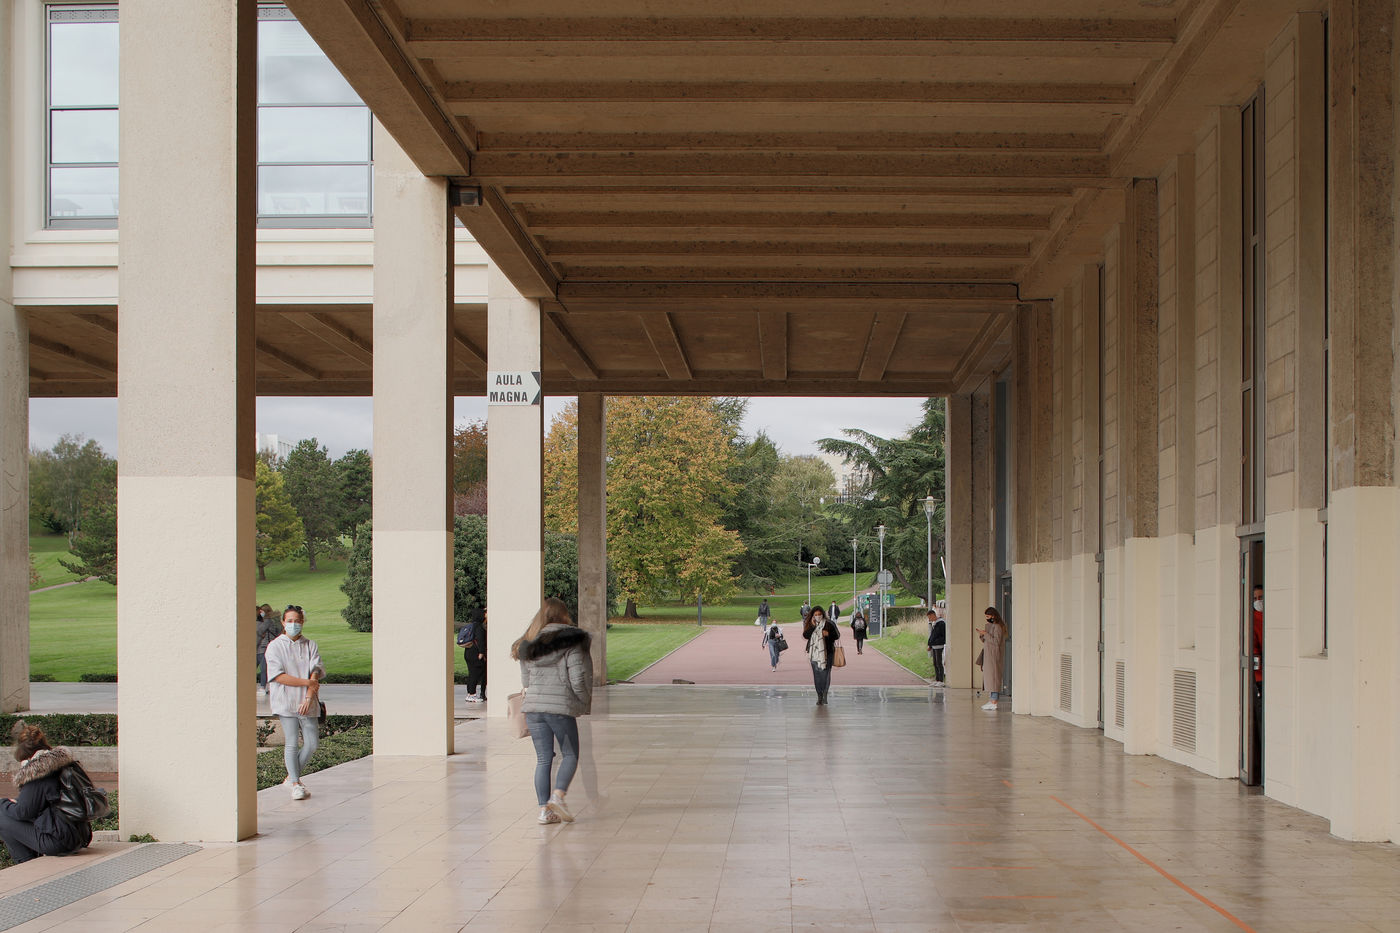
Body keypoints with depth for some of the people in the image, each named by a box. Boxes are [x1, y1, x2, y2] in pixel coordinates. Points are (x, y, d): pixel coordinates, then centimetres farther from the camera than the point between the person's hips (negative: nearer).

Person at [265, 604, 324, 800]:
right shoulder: (275, 646, 2)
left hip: (307, 703, 3)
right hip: (285, 701, -3)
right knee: (291, 743, -6)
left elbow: (316, 673, 0)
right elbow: (278, 676, -8)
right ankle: (295, 784, 0)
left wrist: (309, 697, -13)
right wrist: (307, 682, -11)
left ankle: (292, 776, 19)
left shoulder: (310, 646, 10)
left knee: (312, 743, 1)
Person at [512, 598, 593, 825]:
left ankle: (544, 809, 5)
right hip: (561, 707, -4)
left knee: (543, 759, 9)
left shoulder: (528, 645, 9)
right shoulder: (571, 643, -5)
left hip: (533, 707, 4)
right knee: (570, 755, 9)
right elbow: (577, 680, -10)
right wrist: (585, 702, 6)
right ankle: (557, 796, -10)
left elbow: (525, 681, 12)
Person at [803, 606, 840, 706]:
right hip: (814, 654, 3)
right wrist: (812, 626, -14)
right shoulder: (810, 624, 8)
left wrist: (828, 634, -15)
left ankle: (824, 696, -7)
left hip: (826, 653, -3)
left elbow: (837, 636, 3)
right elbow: (805, 635, -5)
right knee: (816, 675, 3)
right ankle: (820, 696, 9)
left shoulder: (828, 624, -1)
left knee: (825, 674, -9)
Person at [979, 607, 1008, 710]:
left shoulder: (997, 627, -12)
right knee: (989, 676, 9)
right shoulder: (989, 625, 17)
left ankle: (994, 702, -11)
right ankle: (992, 699, 12)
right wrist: (981, 635, 5)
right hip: (987, 654, 10)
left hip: (994, 655, -10)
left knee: (993, 676, -10)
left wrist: (986, 634, -19)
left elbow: (996, 641, -19)